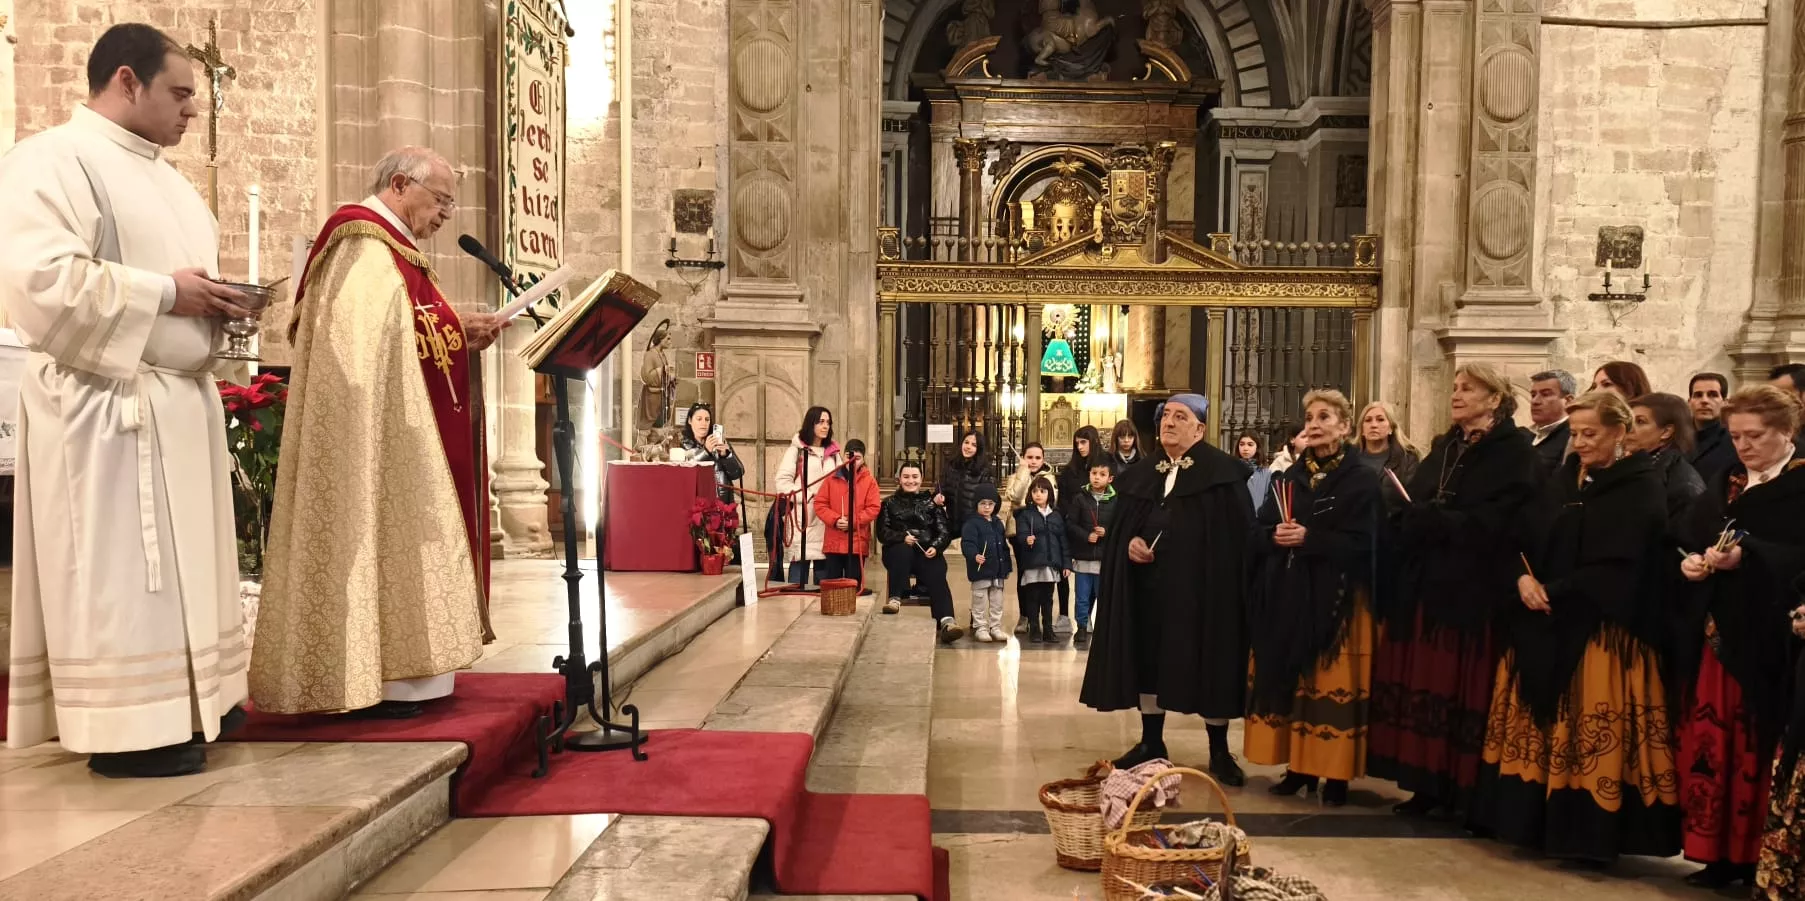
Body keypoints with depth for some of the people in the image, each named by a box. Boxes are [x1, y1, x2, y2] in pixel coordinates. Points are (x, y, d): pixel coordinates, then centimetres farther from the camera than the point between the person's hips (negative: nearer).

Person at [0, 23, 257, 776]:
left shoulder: (161, 175, 19)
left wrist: (215, 303, 4)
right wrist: (164, 293, -18)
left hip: (180, 398, 9)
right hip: (109, 401, -9)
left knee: (176, 562, 12)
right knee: (118, 570, -4)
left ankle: (178, 704, 21)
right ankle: (127, 727, 3)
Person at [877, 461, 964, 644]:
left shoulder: (931, 502, 19)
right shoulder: (890, 503, 19)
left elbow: (944, 531, 9)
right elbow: (882, 532, 6)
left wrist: (936, 547, -12)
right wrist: (902, 537, -13)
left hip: (927, 553, 0)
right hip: (898, 551, 0)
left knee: (937, 577, -29)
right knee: (903, 551, -37)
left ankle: (946, 622, -46)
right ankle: (895, 599, -36)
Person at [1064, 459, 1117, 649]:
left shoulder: (1115, 500, -1)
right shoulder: (1080, 498, -1)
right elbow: (1070, 524, -2)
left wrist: (1106, 532, -14)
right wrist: (1086, 536, -14)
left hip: (1105, 559, 0)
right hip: (1083, 556, 0)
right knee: (1082, 597, 7)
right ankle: (1082, 628, 20)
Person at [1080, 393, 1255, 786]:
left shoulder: (1223, 472, -3)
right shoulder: (1141, 473, 12)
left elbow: (1239, 532, -8)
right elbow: (1120, 524, 14)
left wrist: (1230, 584, -16)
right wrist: (1130, 543, -8)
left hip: (1201, 585, -4)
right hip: (1148, 586, 5)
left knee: (1209, 664, 2)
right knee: (1148, 660, 9)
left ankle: (1219, 751, 15)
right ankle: (1151, 741, 23)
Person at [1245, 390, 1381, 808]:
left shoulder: (1363, 479, -1)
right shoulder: (1289, 477, 13)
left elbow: (1362, 542, -11)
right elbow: (1258, 532, 7)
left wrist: (1309, 538, -20)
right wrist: (1276, 536, -14)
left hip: (1337, 599, -4)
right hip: (1286, 597, 5)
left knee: (1333, 683, -3)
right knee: (1290, 680, 5)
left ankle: (1336, 775, 6)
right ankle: (1299, 766, 15)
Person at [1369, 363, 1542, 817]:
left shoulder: (1516, 452, -4)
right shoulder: (1444, 448, 19)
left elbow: (1492, 524, -17)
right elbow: (1406, 511, 12)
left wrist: (1427, 519, -15)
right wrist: (1416, 520, -9)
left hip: (1473, 589, -7)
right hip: (1423, 584, 7)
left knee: (1461, 690, -2)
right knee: (1424, 685, 6)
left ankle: (1465, 791, 8)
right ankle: (1428, 785, 13)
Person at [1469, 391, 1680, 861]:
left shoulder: (1643, 488, -5)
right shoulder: (1566, 477, 13)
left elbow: (1619, 566, -15)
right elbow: (1523, 533, 7)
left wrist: (1556, 592, -15)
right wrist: (1523, 577, -12)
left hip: (1603, 627, -6)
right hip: (1545, 624, 6)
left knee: (1592, 730, -4)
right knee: (1539, 723, 9)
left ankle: (1592, 834, 7)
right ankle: (1538, 821, 18)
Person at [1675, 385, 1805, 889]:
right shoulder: (1725, 485, 16)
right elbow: (1689, 540, 11)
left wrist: (1747, 558, -26)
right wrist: (1690, 562, -8)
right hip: (1718, 633, 6)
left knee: (1760, 749, -3)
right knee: (1711, 742, 5)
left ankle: (1764, 860, 10)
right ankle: (1721, 855, 15)